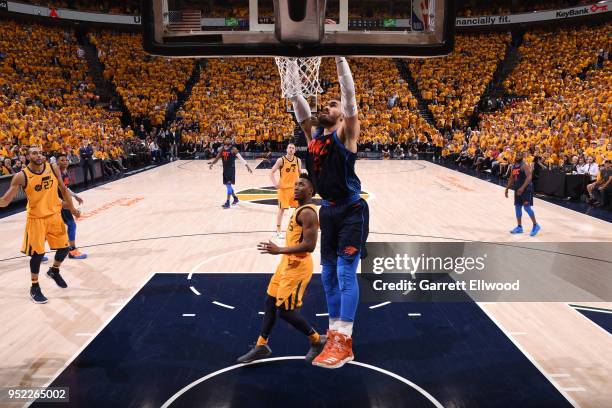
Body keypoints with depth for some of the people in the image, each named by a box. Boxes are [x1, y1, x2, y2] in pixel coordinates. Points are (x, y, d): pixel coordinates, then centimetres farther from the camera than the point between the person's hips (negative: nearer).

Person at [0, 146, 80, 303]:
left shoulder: (53, 168, -7)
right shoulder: (21, 176, -16)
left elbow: (63, 189, 8)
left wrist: (71, 207, 9)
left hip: (54, 215, 4)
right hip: (35, 219, -4)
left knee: (64, 248, 9)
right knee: (37, 253, -1)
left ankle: (54, 271, 39)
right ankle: (34, 288, 18)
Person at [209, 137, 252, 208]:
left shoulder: (233, 149, -9)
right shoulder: (221, 149, 7)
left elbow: (240, 158, -12)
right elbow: (217, 158, 11)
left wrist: (247, 166, -19)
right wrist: (212, 164, -7)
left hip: (231, 169, -6)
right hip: (225, 169, 6)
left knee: (229, 185, -12)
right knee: (227, 185, 15)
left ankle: (227, 203, -10)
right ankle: (235, 198, 35)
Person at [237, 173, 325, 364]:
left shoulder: (307, 212, -20)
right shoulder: (301, 209, 12)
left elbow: (309, 245, -27)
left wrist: (279, 250, -27)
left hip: (297, 267, -10)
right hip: (288, 264, 10)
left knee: (285, 311, -4)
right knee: (270, 303, 14)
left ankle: (317, 340, 15)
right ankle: (261, 346, 25)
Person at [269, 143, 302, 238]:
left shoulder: (298, 160, 2)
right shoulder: (281, 160, -10)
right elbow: (272, 172, -8)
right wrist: (275, 183, -21)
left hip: (295, 187, 4)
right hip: (283, 187, -4)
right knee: (282, 209, -1)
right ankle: (278, 230, 10)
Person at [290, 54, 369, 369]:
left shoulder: (345, 132, -4)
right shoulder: (313, 133, 12)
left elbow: (350, 96, -14)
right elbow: (298, 101, 11)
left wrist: (339, 59, -15)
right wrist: (292, 65, 8)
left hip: (351, 211, -7)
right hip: (327, 211, 7)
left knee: (346, 273, -8)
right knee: (328, 275, 10)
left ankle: (343, 342, -3)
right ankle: (335, 336, 22)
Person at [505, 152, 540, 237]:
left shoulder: (525, 165, -13)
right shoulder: (513, 166, 12)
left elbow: (529, 177, -22)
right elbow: (511, 179, 21)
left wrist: (522, 188, -30)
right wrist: (507, 189, 16)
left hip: (526, 189, -8)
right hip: (518, 189, 8)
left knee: (527, 207, -12)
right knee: (517, 207, 9)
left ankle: (536, 225, 1)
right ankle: (519, 227, 17)